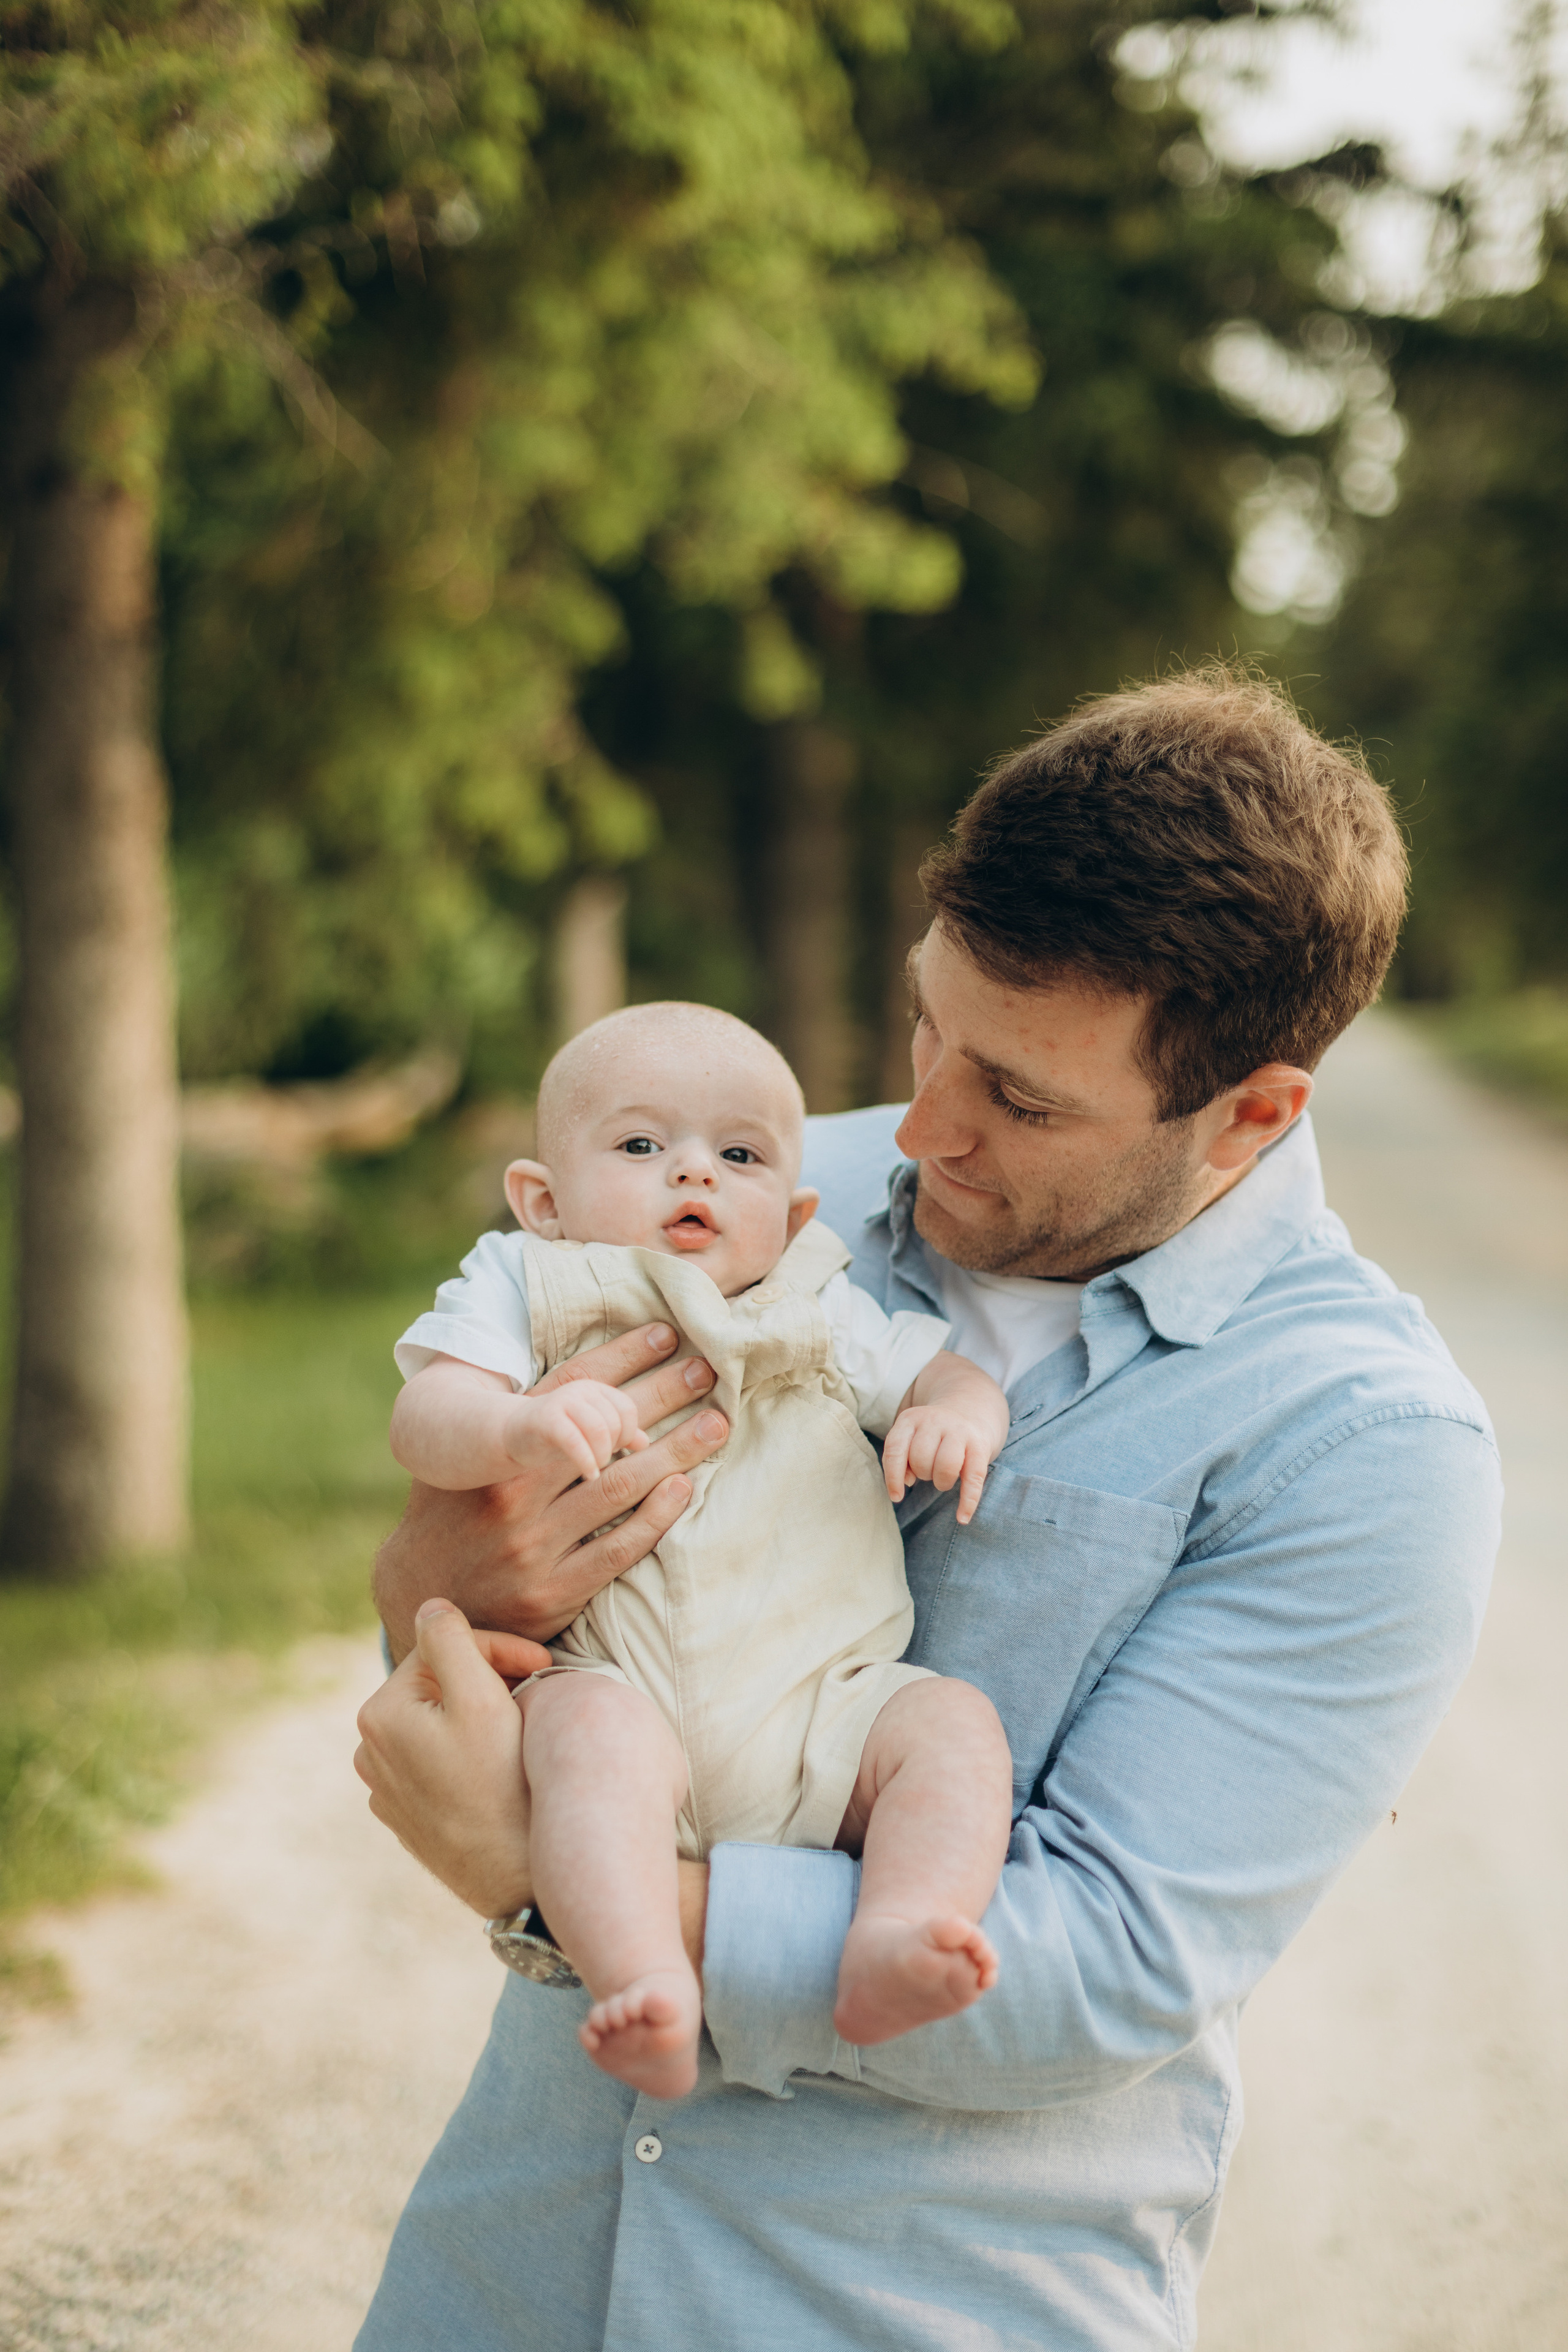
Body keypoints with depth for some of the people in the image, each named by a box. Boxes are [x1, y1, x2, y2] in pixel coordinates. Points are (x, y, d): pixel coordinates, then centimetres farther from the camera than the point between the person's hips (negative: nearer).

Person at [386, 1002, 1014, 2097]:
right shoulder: (524, 1290, 9)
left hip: (823, 1700, 3)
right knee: (594, 1729, -35)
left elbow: (945, 1372, 16)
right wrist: (519, 1427, -29)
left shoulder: (824, 1312, 18)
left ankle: (892, 1944, -38)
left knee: (953, 1723, -22)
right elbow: (425, 1417, -5)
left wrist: (961, 1414, -11)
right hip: (615, 1680, -3)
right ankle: (648, 1990, -47)